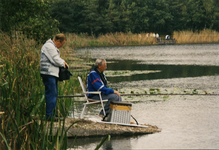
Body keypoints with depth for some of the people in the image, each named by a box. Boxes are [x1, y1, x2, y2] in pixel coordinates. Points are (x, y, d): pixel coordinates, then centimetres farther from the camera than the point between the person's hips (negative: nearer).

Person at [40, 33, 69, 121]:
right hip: (48, 74, -11)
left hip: (53, 74, 11)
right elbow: (55, 60, -18)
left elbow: (56, 58, 29)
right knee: (51, 94, -11)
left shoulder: (53, 47, 21)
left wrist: (63, 61, 10)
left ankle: (52, 114, 19)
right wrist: (63, 64, -2)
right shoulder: (49, 46, -14)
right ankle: (49, 115, -9)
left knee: (54, 94, 13)